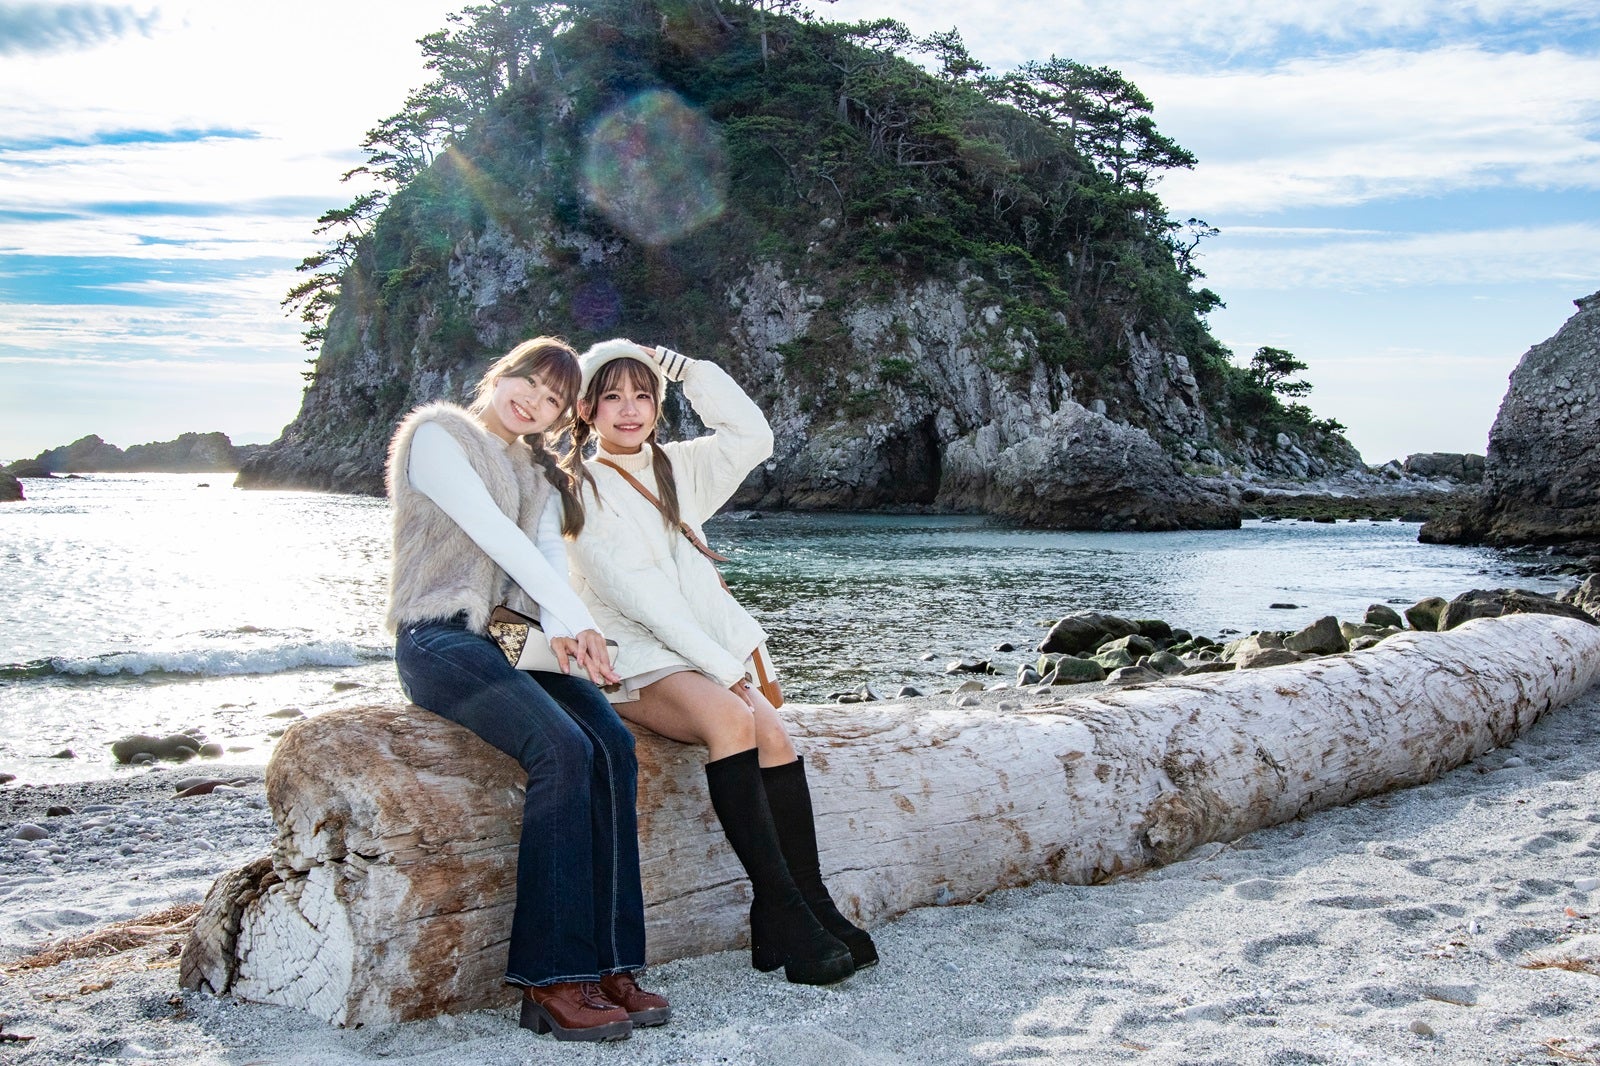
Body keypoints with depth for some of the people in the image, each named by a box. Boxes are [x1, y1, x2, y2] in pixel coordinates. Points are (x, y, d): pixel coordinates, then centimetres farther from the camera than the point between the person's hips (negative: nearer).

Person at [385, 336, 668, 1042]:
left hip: (518, 638, 6)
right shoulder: (437, 435, 2)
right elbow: (491, 531, -12)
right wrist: (574, 618, -20)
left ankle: (608, 964, -23)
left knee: (613, 746, -22)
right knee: (563, 748, -30)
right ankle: (552, 981, -28)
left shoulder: (540, 475, 22)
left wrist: (561, 629, -19)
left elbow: (547, 549, 3)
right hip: (440, 636, -6)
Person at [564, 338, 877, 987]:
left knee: (774, 735, -23)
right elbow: (633, 592, -10)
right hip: (631, 660, -5)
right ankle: (784, 914, -32)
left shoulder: (676, 467, 19)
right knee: (730, 719, -32)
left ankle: (809, 905, -24)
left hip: (704, 651, 6)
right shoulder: (579, 489, 0)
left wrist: (690, 370, 4)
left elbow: (752, 437, 5)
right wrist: (722, 667, -16)